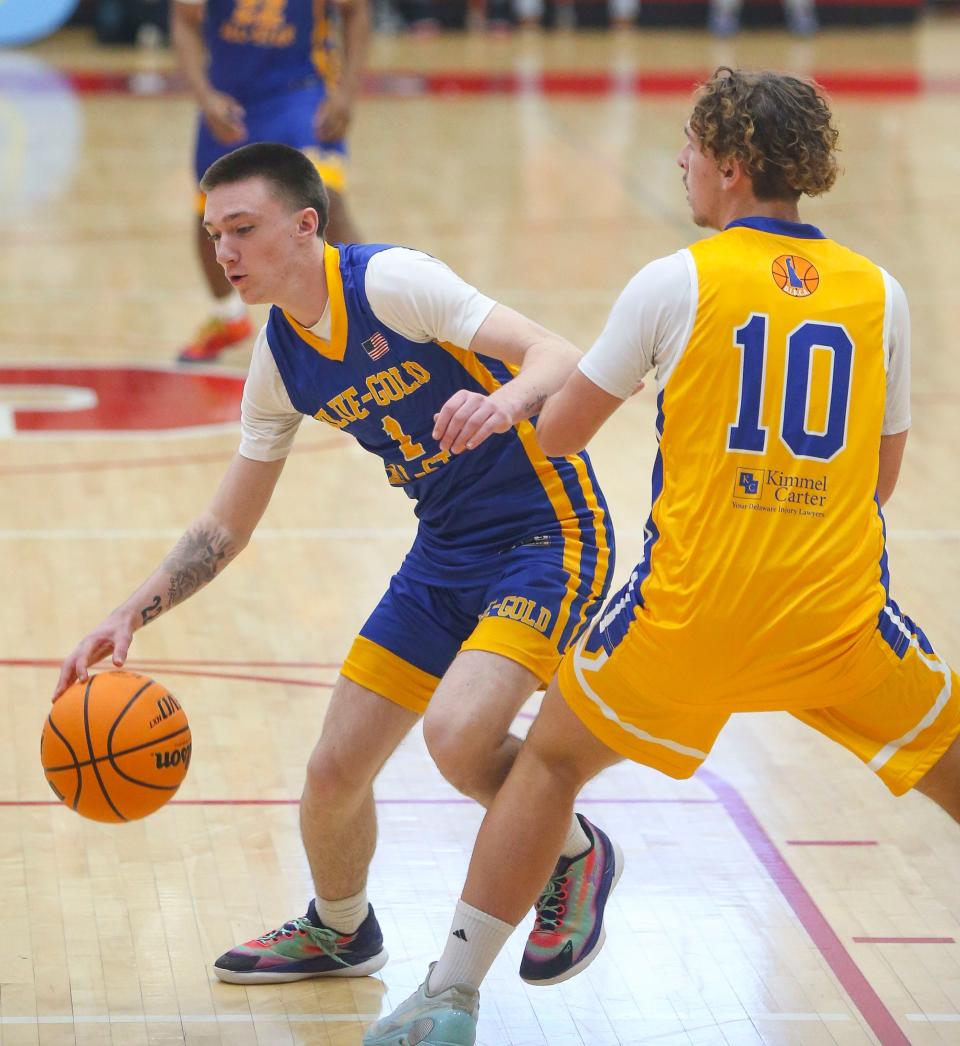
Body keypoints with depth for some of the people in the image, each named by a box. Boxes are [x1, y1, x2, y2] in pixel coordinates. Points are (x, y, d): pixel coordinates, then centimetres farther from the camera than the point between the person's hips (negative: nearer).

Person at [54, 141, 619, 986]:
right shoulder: (279, 358, 4)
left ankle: (577, 855, 2)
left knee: (457, 734, -29)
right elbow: (227, 527, 12)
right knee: (334, 773, 6)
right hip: (445, 557, 7)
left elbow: (560, 359, -26)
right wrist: (133, 614, 0)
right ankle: (338, 933, 37)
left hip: (548, 536, -7)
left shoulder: (390, 282, -18)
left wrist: (505, 400, -48)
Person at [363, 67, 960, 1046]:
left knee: (550, 758, 20)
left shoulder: (676, 282, -3)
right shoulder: (878, 293, 5)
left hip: (691, 611, -1)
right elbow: (879, 477, 14)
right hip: (840, 617, 1)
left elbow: (555, 433, 5)